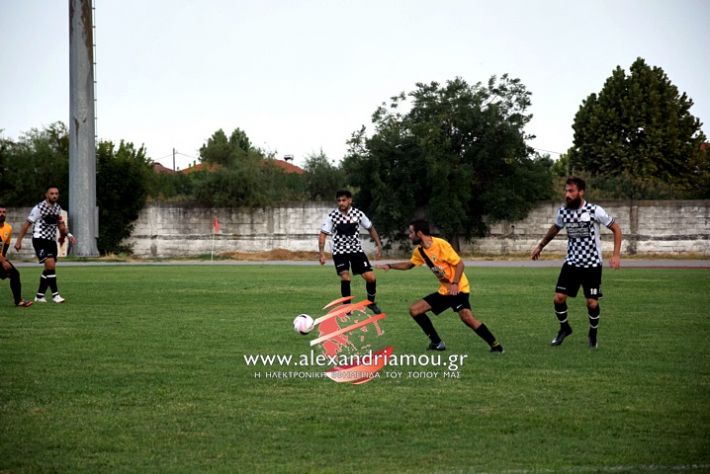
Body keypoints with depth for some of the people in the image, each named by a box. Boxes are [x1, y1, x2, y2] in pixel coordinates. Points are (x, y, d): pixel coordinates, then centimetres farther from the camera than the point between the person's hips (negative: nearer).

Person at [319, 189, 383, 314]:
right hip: (340, 251, -2)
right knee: (345, 277, -21)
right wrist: (321, 253, -21)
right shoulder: (332, 215, -12)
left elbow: (371, 228, 8)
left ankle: (371, 302, 20)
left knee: (371, 277, -8)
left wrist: (379, 246, 5)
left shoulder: (358, 213, -6)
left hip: (356, 249, 2)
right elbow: (323, 234, -11)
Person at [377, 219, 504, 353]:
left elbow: (459, 263, -16)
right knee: (414, 310, 3)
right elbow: (409, 264, 25)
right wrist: (389, 266, 15)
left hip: (458, 289, -8)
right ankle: (437, 343, 9)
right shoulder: (419, 251, 6)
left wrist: (455, 284, -26)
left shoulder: (441, 244, -17)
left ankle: (495, 345, -19)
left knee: (467, 317, -30)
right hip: (444, 291, 8)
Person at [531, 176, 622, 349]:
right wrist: (540, 246, 24)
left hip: (592, 264, -3)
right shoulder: (563, 212, -3)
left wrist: (616, 254, -14)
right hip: (572, 262, 4)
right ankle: (564, 328, 21)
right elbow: (555, 229, 19)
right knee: (559, 298, -5)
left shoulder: (595, 211, -16)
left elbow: (616, 229, -6)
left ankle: (593, 334, 22)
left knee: (592, 302, -4)